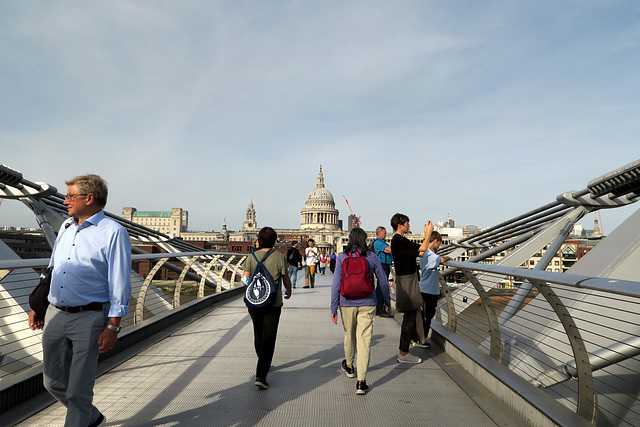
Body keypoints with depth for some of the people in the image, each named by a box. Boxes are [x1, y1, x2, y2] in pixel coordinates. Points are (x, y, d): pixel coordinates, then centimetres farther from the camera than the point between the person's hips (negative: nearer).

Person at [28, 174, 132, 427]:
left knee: (79, 389, 2)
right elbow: (52, 269, 21)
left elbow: (120, 284, -15)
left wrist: (113, 327, -18)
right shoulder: (66, 227, 12)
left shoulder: (113, 233, -12)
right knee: (53, 381, 17)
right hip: (55, 314, 8)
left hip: (88, 318, -7)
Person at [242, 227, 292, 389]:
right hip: (273, 304, -4)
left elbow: (245, 279, -3)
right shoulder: (279, 257, -9)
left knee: (258, 335, 21)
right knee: (269, 338, 0)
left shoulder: (251, 257, -1)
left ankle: (263, 365, 40)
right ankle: (260, 375, -8)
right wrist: (289, 291, 20)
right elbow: (286, 279, 0)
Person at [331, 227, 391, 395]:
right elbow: (383, 281, 4)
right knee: (364, 340, 1)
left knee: (349, 335, 22)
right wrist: (387, 301, 17)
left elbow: (336, 283, -7)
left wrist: (333, 307, -2)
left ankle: (348, 366, 44)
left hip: (347, 303, 1)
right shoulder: (372, 257, -2)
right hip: (367, 304, -1)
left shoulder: (342, 257, -5)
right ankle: (361, 381, -2)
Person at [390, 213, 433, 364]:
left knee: (414, 310, 25)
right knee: (409, 316, -4)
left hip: (407, 279, 10)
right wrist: (429, 232, -9)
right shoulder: (399, 241, -21)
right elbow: (422, 249, -22)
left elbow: (419, 253, 17)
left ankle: (414, 338, 45)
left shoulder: (398, 240, 13)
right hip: (406, 282, -10)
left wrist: (426, 234, 17)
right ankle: (403, 353, 4)